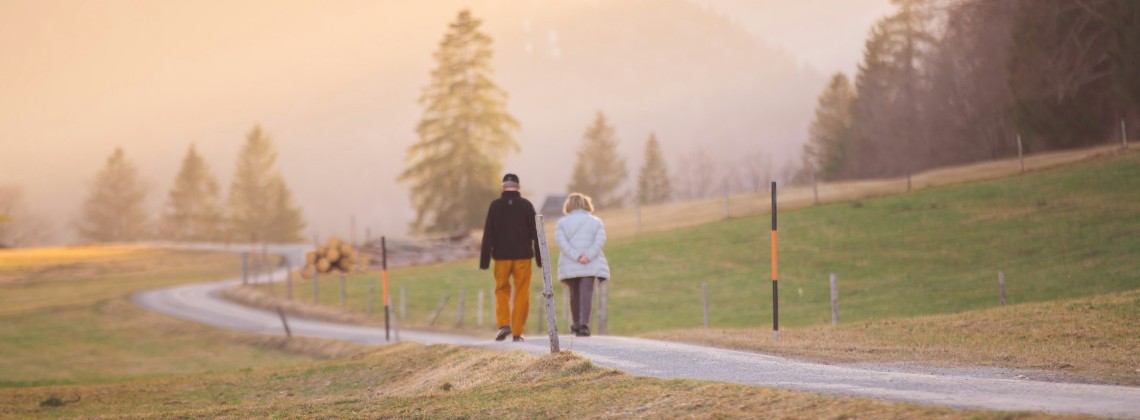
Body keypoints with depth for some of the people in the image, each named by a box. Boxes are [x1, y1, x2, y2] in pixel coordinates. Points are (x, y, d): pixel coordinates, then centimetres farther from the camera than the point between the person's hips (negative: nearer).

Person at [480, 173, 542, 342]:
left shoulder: (495, 206, -1)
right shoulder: (526, 205, -1)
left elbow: (488, 234, -3)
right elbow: (535, 233, 0)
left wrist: (484, 260, -1)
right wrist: (540, 258, 6)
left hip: (502, 256, 0)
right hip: (523, 256, 0)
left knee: (502, 290, 14)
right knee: (521, 294, 5)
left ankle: (503, 324, -5)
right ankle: (517, 332, 2)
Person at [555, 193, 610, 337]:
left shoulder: (562, 223, 7)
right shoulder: (596, 222, 9)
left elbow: (562, 242, -8)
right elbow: (600, 240, -5)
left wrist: (576, 256, -13)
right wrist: (588, 256, -13)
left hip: (570, 265, 1)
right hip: (591, 265, -1)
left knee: (575, 293, 15)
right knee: (586, 292, -9)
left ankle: (577, 325, 26)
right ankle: (584, 324, -27)